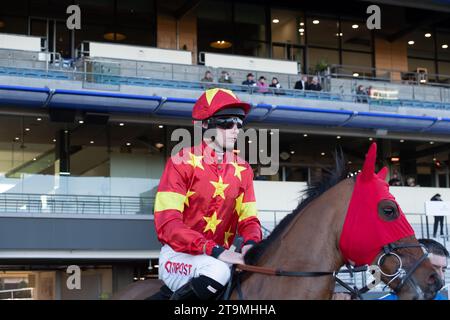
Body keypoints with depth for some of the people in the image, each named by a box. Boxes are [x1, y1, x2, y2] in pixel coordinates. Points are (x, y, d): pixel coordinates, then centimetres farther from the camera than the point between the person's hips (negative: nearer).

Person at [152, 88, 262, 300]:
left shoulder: (243, 170, 10)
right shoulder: (182, 162, -7)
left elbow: (248, 219, 6)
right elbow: (167, 225, -18)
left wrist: (251, 243, -20)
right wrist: (215, 251, -30)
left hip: (220, 257, 6)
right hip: (178, 256, -6)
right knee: (217, 270, -35)